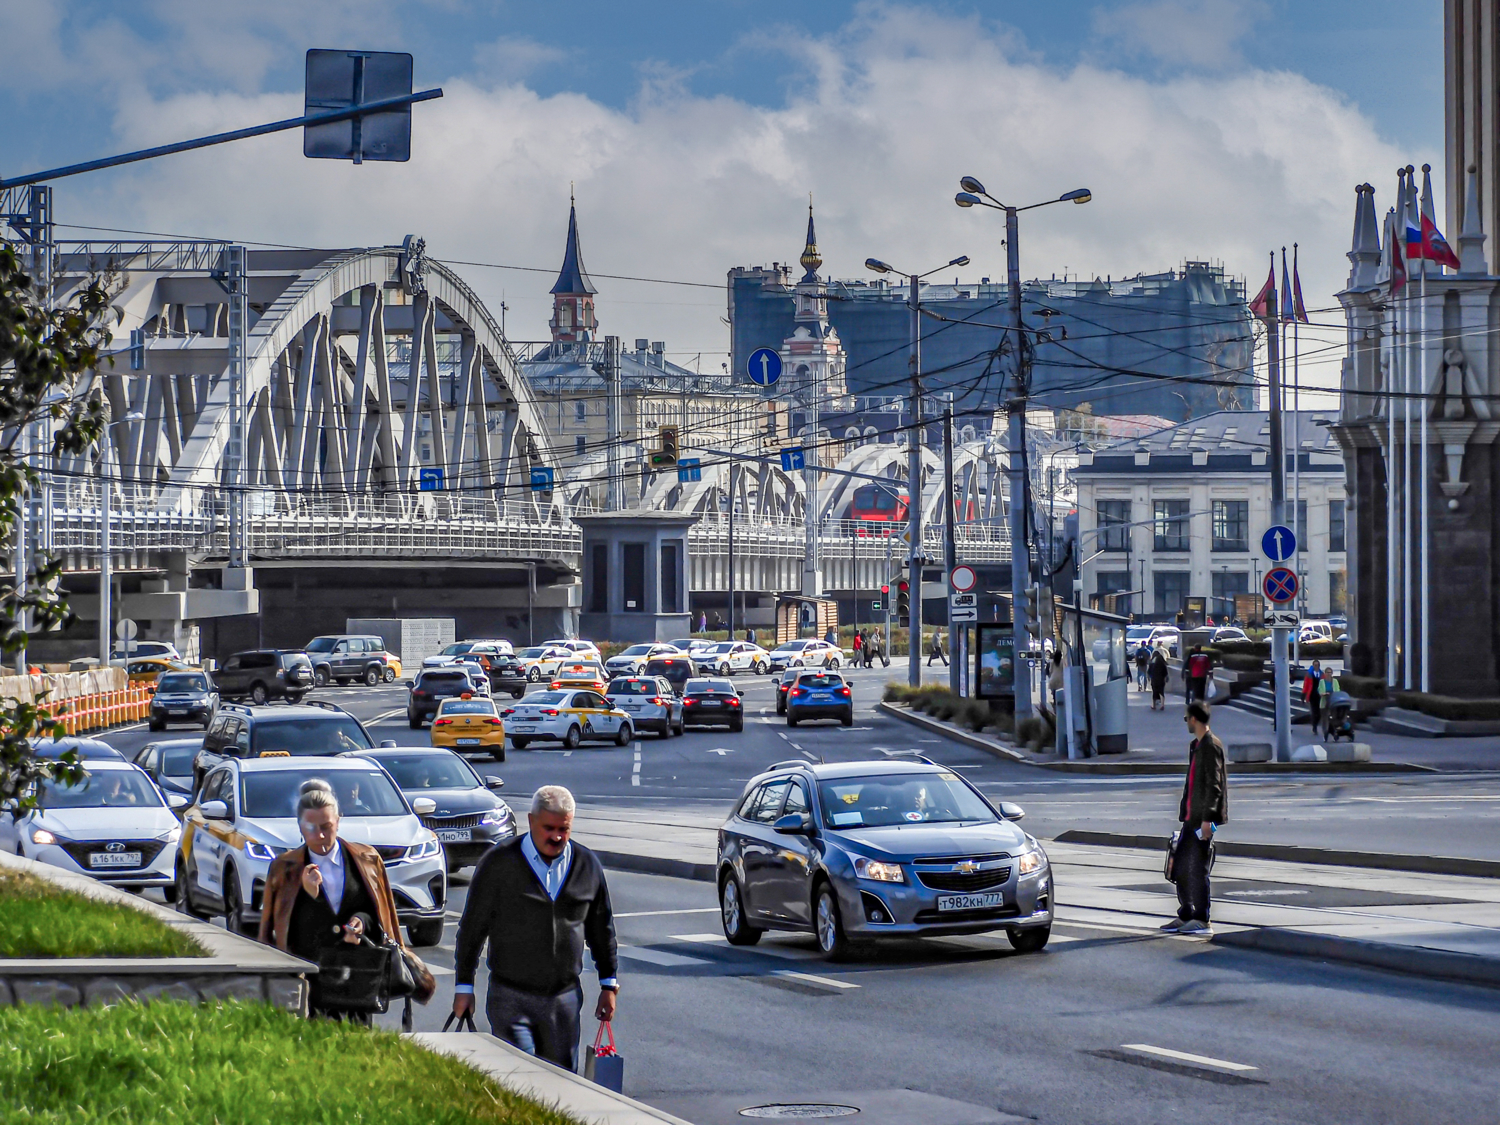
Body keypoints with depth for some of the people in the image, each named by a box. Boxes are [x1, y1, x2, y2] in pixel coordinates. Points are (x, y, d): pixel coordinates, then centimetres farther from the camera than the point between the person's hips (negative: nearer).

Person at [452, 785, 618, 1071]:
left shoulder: (587, 865, 6)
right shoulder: (499, 863, -4)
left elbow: (602, 928, 17)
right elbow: (472, 927, 1)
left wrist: (609, 983, 16)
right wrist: (464, 986, 0)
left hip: (565, 998, 3)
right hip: (511, 998, -3)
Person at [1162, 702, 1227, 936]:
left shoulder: (1211, 745, -11)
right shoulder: (1195, 746, 19)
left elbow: (1214, 784, -17)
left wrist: (1207, 818, -21)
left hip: (1203, 819, -10)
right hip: (1192, 818, 10)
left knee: (1198, 868, -7)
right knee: (1180, 865, 11)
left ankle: (1202, 922, -3)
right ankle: (1185, 916, 19)